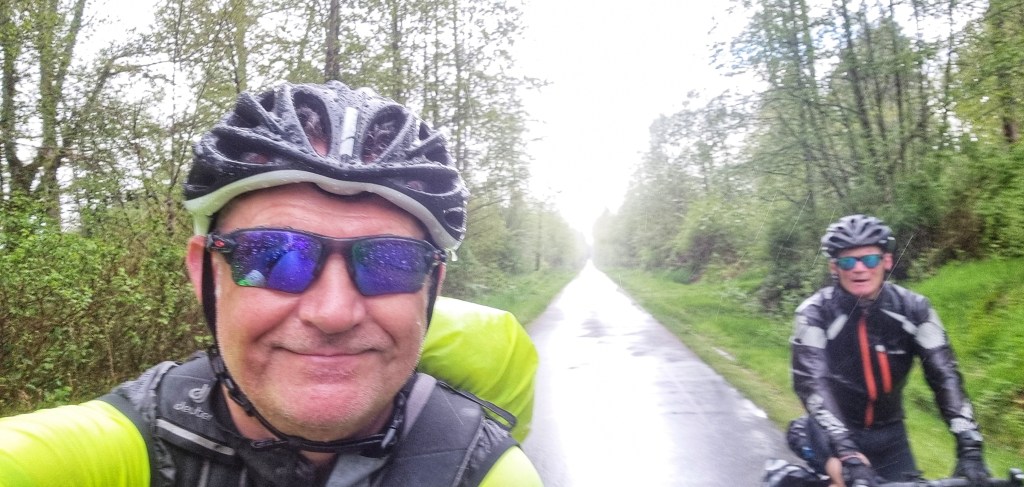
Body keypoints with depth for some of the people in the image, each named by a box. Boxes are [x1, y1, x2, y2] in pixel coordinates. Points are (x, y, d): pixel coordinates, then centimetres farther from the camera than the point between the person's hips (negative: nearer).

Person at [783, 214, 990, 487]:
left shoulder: (913, 309, -10)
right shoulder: (815, 314, -20)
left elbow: (945, 375, -14)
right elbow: (812, 384, -29)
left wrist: (970, 449, -27)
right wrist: (850, 456, -41)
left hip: (889, 435, 4)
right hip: (835, 431, -3)